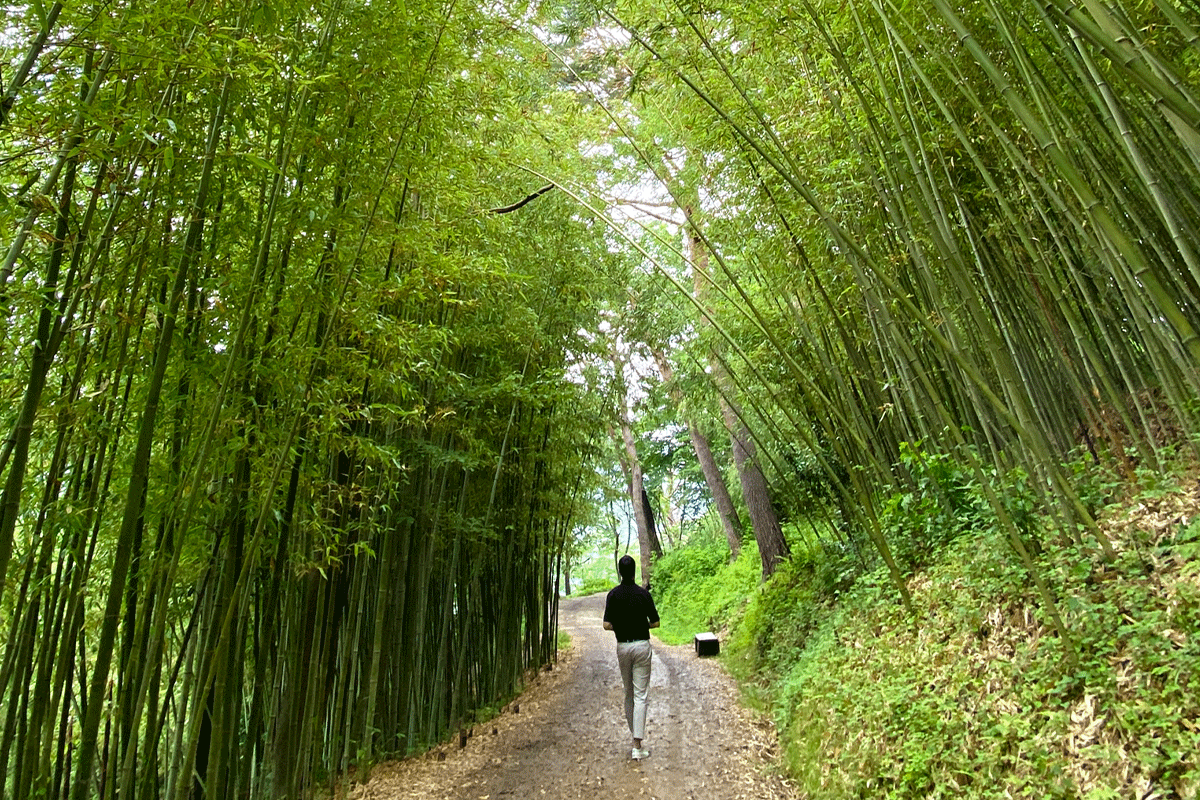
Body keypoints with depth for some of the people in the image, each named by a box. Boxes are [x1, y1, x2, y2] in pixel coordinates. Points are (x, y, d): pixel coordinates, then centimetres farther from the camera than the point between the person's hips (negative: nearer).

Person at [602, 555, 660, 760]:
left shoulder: (613, 594, -5)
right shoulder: (643, 594, -7)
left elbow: (607, 625, -8)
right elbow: (655, 623, -3)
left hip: (622, 646, 2)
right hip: (642, 646, -2)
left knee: (628, 693, 17)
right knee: (640, 695, -1)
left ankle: (635, 736, 27)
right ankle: (637, 746, -6)